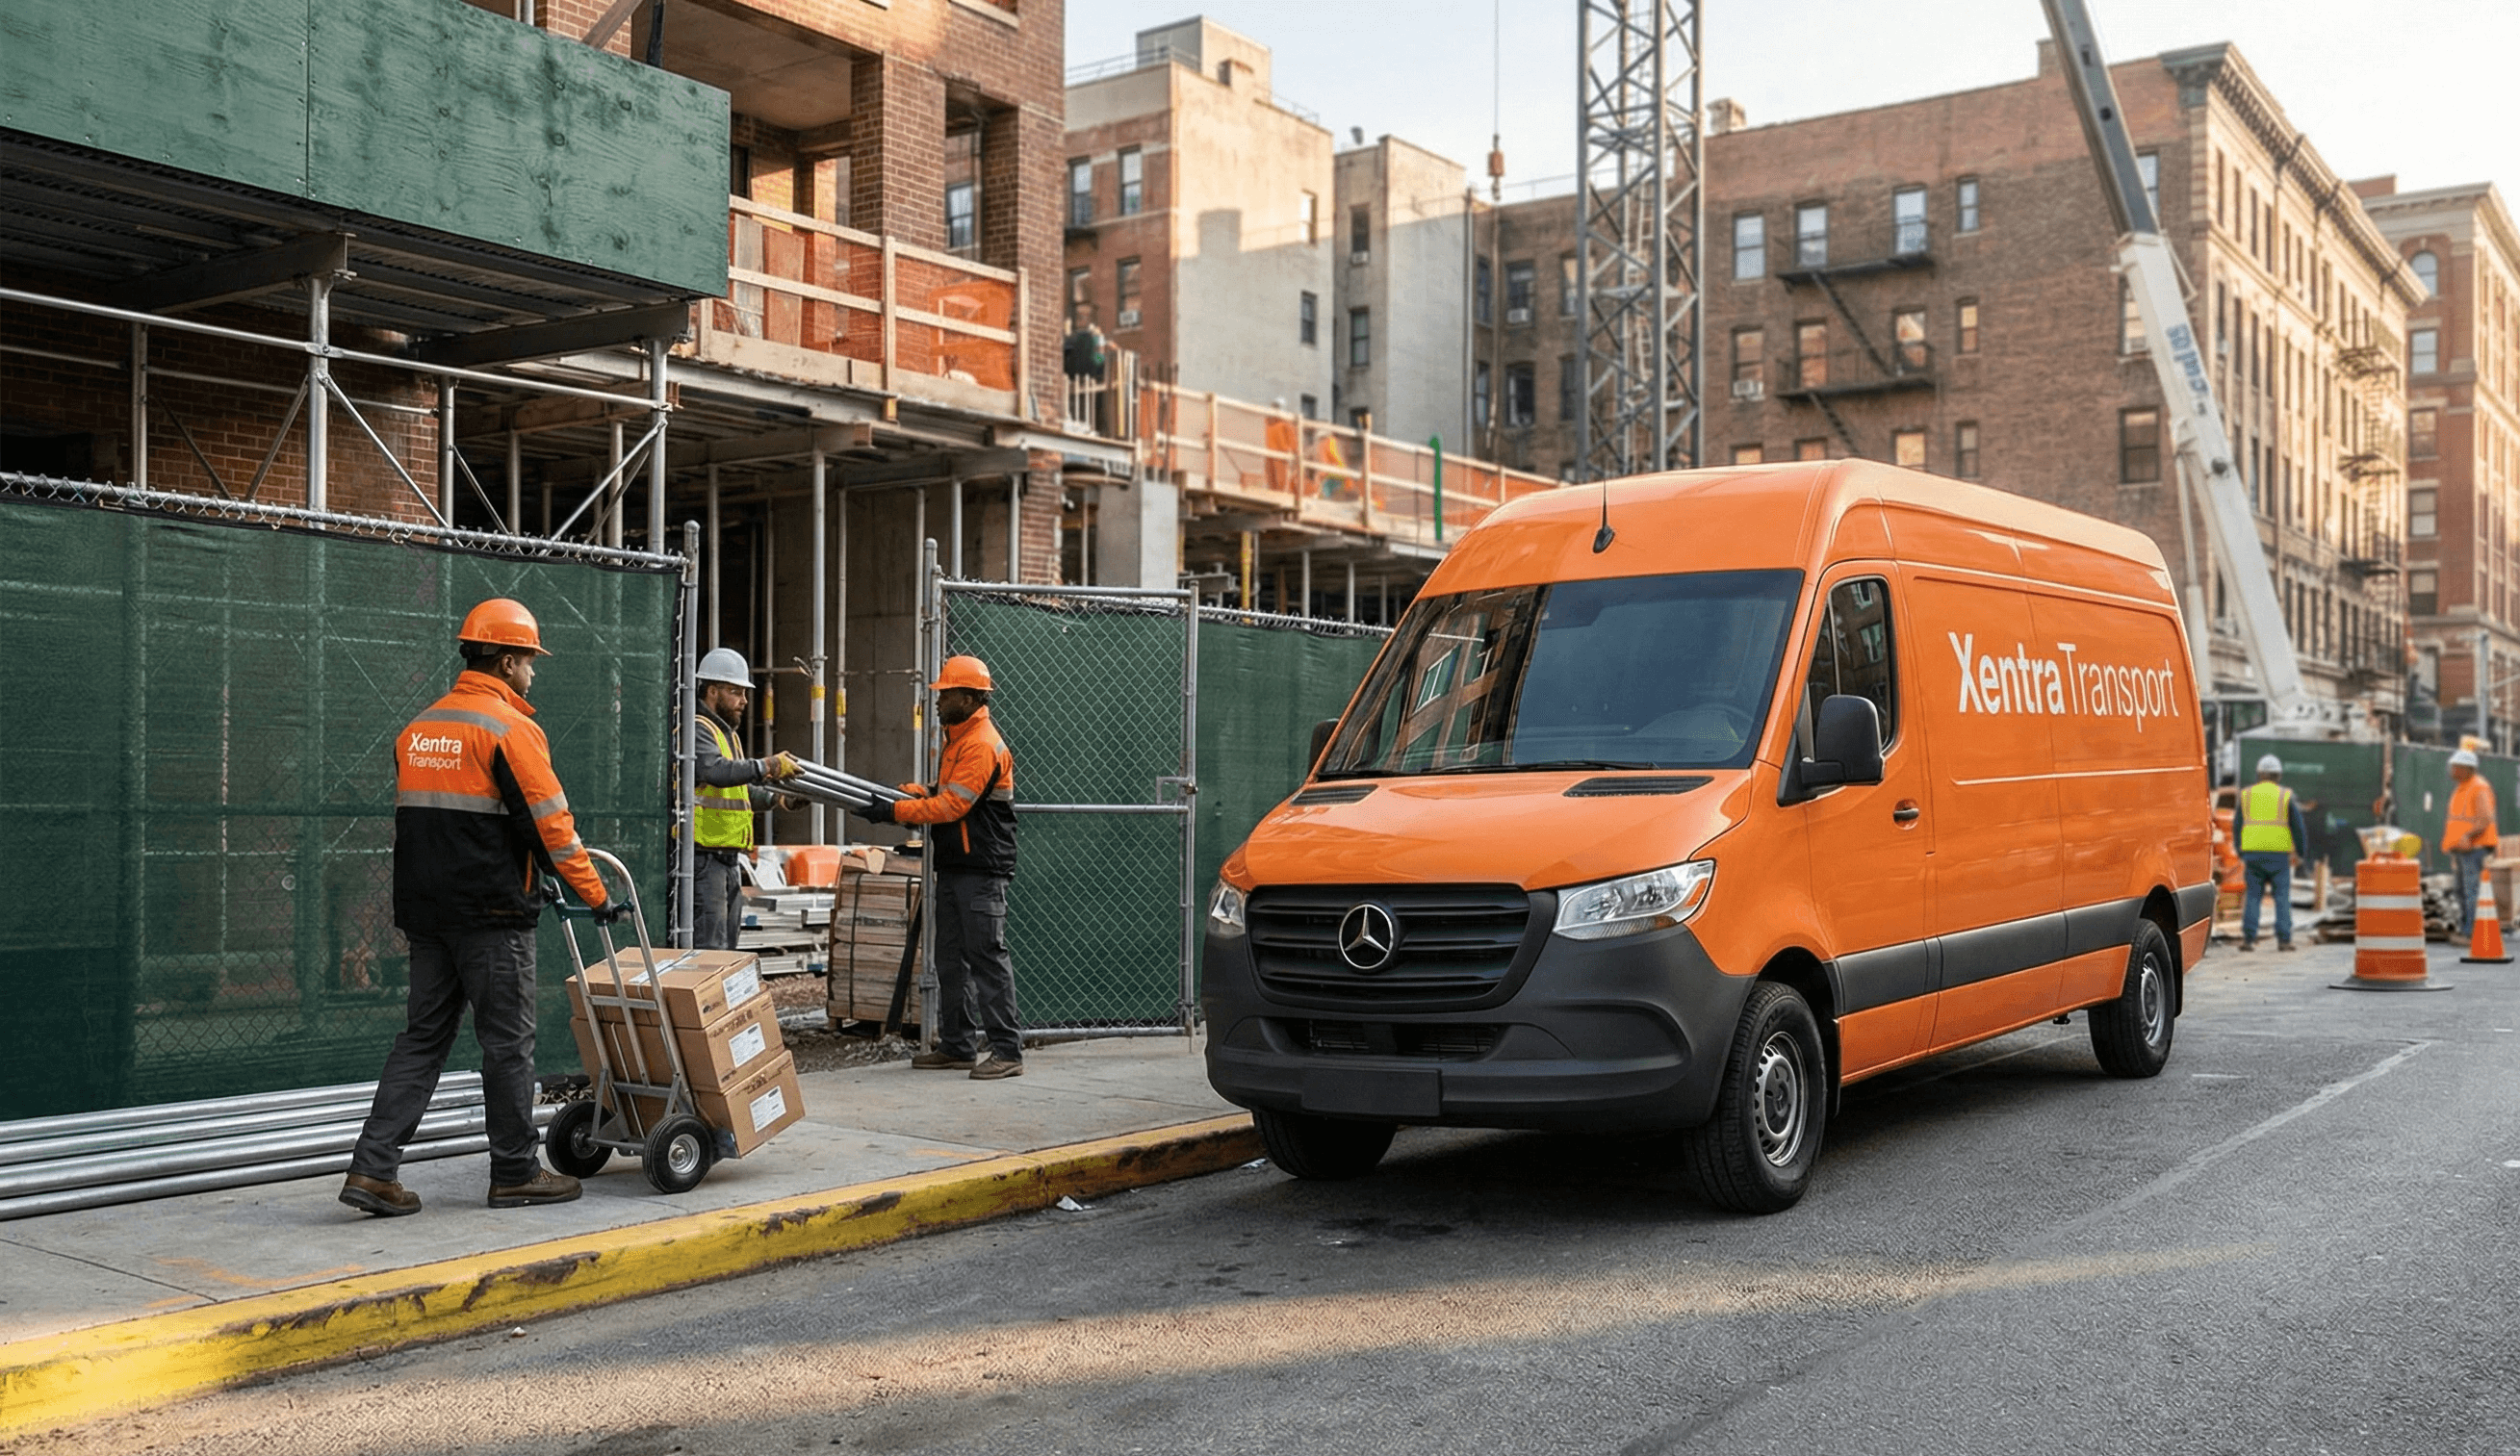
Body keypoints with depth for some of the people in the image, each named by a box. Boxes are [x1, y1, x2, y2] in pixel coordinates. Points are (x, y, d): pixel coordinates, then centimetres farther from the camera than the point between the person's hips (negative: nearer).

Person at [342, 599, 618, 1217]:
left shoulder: (416, 730, 13)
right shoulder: (510, 728, -11)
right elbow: (551, 823, -13)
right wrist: (597, 896, -5)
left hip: (424, 911, 7)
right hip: (493, 913, -7)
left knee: (423, 1037, 11)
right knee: (508, 1040, 3)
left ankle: (373, 1168, 4)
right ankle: (516, 1173, 11)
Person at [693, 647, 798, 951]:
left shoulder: (727, 733, 23)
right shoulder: (698, 730, -11)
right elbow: (716, 771, -30)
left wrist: (776, 799, 16)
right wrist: (767, 766, -31)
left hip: (728, 858, 11)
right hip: (704, 858, -11)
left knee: (726, 945, 14)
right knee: (708, 949, -13)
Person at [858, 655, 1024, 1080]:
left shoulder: (982, 745, -16)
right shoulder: (959, 739, 17)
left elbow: (951, 806, -20)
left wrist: (894, 811, -15)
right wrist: (908, 791, 9)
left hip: (981, 870, -11)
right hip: (955, 866, 11)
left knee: (988, 958, -10)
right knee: (951, 960, 13)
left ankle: (1007, 1052, -7)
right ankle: (957, 1047, 19)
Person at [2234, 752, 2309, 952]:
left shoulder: (2246, 795, 8)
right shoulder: (2286, 796, 1)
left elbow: (2238, 825, 10)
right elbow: (2298, 826, 1)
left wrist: (2241, 854, 18)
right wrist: (2301, 851, 13)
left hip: (2252, 853, 2)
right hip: (2279, 853, -2)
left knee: (2251, 896, 5)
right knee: (2282, 896, 3)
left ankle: (2248, 938, -1)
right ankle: (2283, 939, 0)